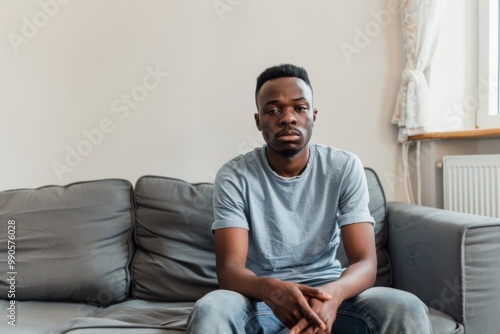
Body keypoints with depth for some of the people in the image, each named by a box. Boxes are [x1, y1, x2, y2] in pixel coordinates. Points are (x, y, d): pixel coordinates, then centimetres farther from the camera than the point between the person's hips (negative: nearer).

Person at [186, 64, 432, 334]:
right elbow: (229, 269, -17)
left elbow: (365, 262, -13)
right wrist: (272, 290, -40)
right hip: (260, 294, 0)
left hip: (327, 290, 1)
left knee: (407, 309, -25)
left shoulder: (345, 167, -8)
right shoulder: (234, 176, -11)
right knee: (208, 311, -32)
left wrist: (332, 294, -35)